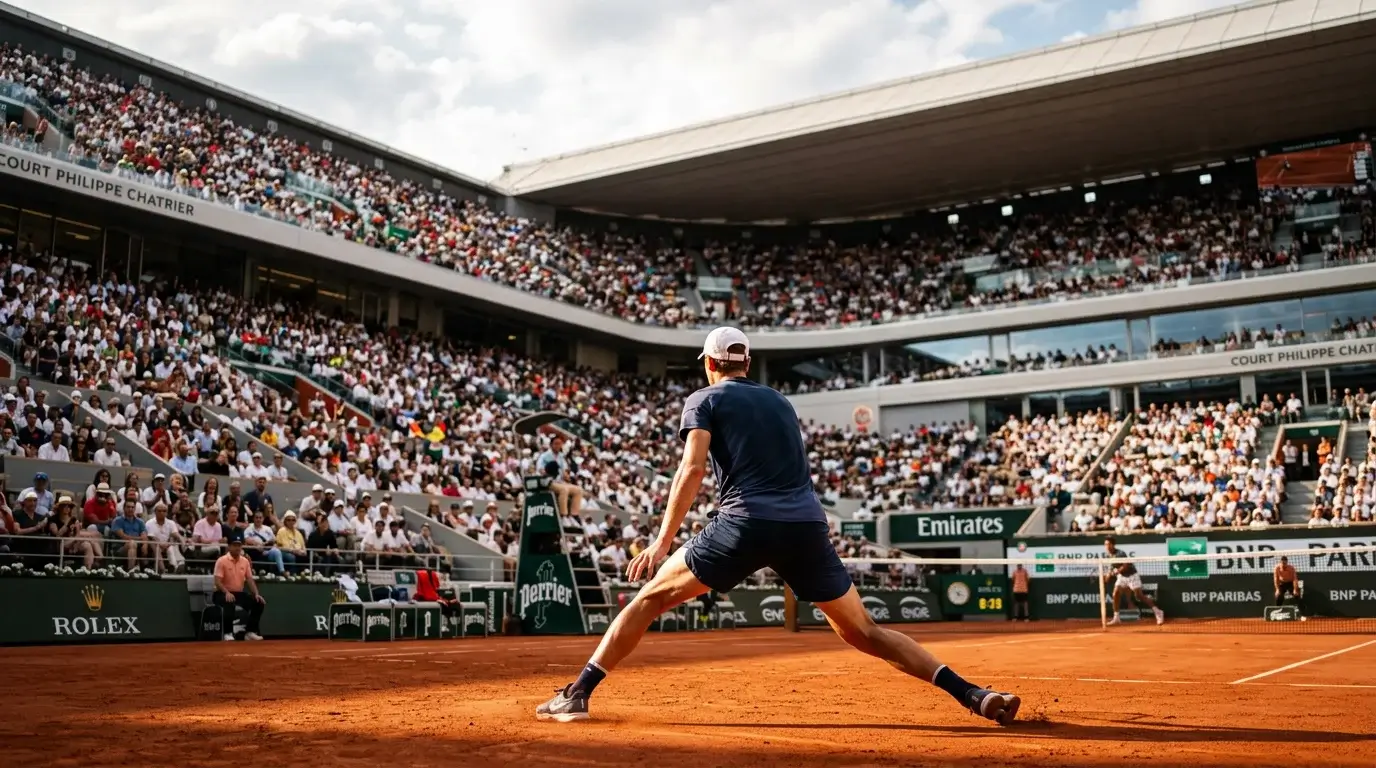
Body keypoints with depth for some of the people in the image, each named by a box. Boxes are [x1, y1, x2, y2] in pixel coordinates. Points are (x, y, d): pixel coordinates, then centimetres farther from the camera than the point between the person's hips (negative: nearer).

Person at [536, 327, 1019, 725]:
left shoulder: (704, 400, 11)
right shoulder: (780, 401, 27)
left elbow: (693, 468, -4)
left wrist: (662, 542, -8)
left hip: (746, 524, -4)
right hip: (809, 525, 4)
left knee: (651, 597, 10)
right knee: (863, 631, 13)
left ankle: (577, 695, 5)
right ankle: (973, 695, 4)